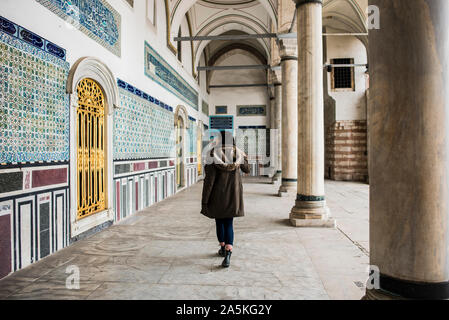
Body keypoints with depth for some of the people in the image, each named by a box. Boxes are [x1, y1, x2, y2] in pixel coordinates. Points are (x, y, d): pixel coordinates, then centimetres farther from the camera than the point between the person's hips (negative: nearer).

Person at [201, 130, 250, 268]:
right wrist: (245, 158, 35)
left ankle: (223, 248, 36)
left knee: (219, 221, 18)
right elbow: (247, 170, 16)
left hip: (218, 196, -1)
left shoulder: (213, 156, -13)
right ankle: (228, 253, -11)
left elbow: (209, 180, -14)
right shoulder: (238, 155, -4)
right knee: (229, 223, 5)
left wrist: (204, 200, -7)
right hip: (233, 195, 2)